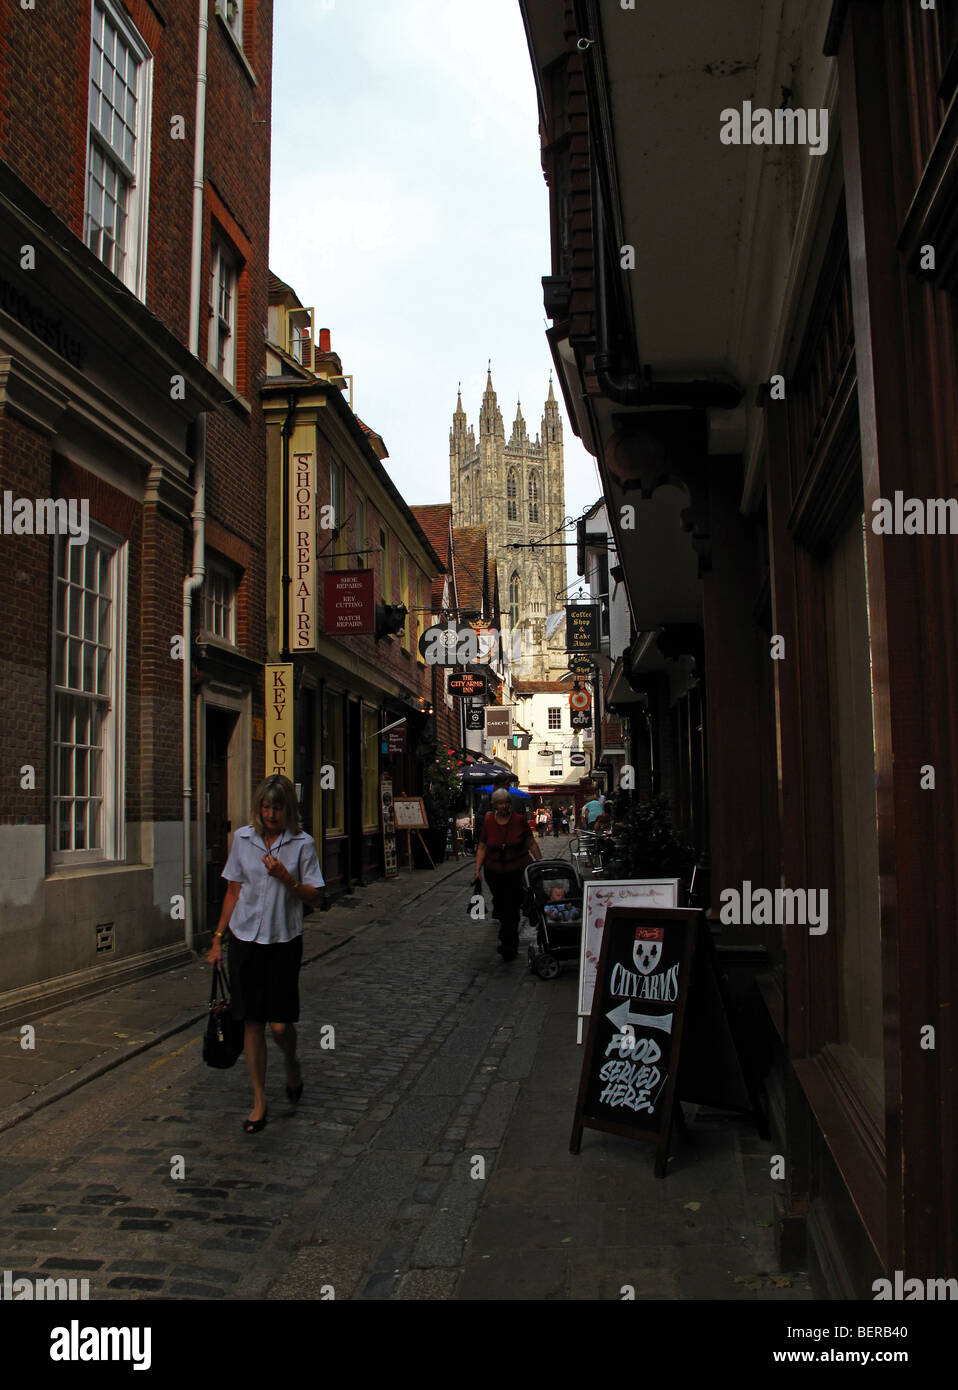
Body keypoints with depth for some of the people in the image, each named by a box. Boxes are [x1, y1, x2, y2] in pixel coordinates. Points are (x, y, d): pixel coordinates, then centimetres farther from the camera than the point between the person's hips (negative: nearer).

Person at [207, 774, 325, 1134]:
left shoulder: (302, 843, -4)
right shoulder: (243, 838, 4)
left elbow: (316, 898, -3)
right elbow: (233, 891, 11)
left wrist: (286, 878, -19)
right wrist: (218, 939, 10)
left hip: (284, 942, -2)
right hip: (245, 939, 2)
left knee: (280, 1024, -4)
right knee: (252, 1022, 5)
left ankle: (291, 1064, 30)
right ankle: (259, 1101, 18)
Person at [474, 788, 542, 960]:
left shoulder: (519, 820, -4)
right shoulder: (488, 822, 1)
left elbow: (531, 844, 2)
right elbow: (482, 847, 7)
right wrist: (477, 869, -1)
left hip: (518, 871, -2)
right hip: (494, 872, 2)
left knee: (512, 909, -7)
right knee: (500, 904, 10)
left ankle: (508, 948, 2)